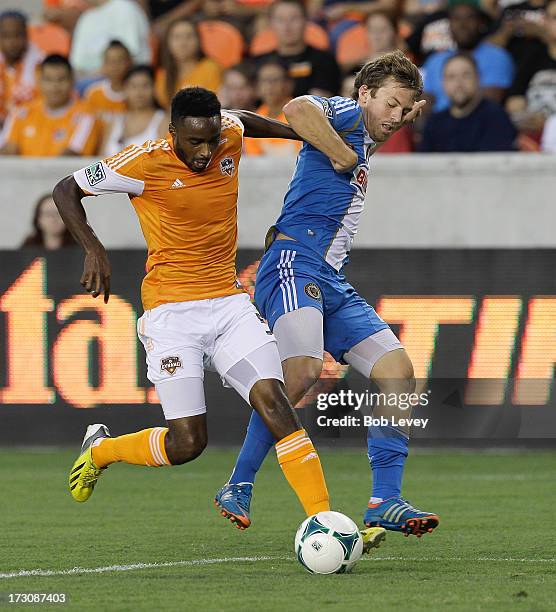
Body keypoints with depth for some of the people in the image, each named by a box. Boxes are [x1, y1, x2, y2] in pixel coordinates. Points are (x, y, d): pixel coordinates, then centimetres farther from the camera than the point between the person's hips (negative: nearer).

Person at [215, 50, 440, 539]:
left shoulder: (365, 148, 27)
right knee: (303, 371, -28)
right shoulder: (345, 114, 0)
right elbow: (298, 109, -24)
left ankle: (385, 502, -2)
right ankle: (238, 487, -16)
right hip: (294, 265, -10)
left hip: (333, 285, 10)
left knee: (398, 371, -1)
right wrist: (343, 154, -15)